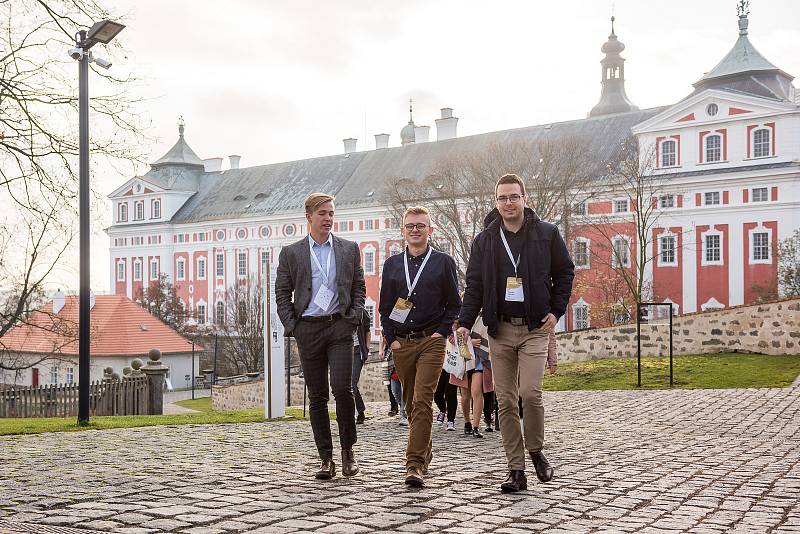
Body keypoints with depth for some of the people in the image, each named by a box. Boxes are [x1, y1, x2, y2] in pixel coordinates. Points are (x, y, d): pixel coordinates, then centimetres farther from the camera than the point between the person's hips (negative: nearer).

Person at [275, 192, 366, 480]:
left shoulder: (349, 249, 9)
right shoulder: (291, 253, 6)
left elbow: (359, 289, 12)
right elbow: (282, 294, 8)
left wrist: (353, 319, 0)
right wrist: (292, 327, -2)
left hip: (340, 327, 0)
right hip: (308, 330, 1)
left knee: (342, 388, -13)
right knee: (317, 397, 4)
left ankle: (348, 450, 5)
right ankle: (326, 459, 11)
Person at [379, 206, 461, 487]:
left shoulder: (443, 262, 4)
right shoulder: (392, 264, 11)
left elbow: (454, 303, 6)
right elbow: (384, 306, 12)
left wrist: (442, 331, -6)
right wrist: (391, 338, 2)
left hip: (431, 341, -4)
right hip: (401, 343, 4)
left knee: (422, 401, -14)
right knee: (410, 403, 11)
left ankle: (415, 464, -16)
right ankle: (425, 451, 29)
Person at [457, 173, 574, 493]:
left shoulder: (546, 234, 3)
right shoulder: (485, 240, 7)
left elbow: (565, 273, 12)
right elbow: (474, 286, 6)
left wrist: (556, 311, 2)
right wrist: (465, 323, -6)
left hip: (535, 328, -2)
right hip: (500, 329, 2)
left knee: (530, 392, -16)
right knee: (505, 400, 1)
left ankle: (535, 450, 11)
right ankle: (516, 470, 8)